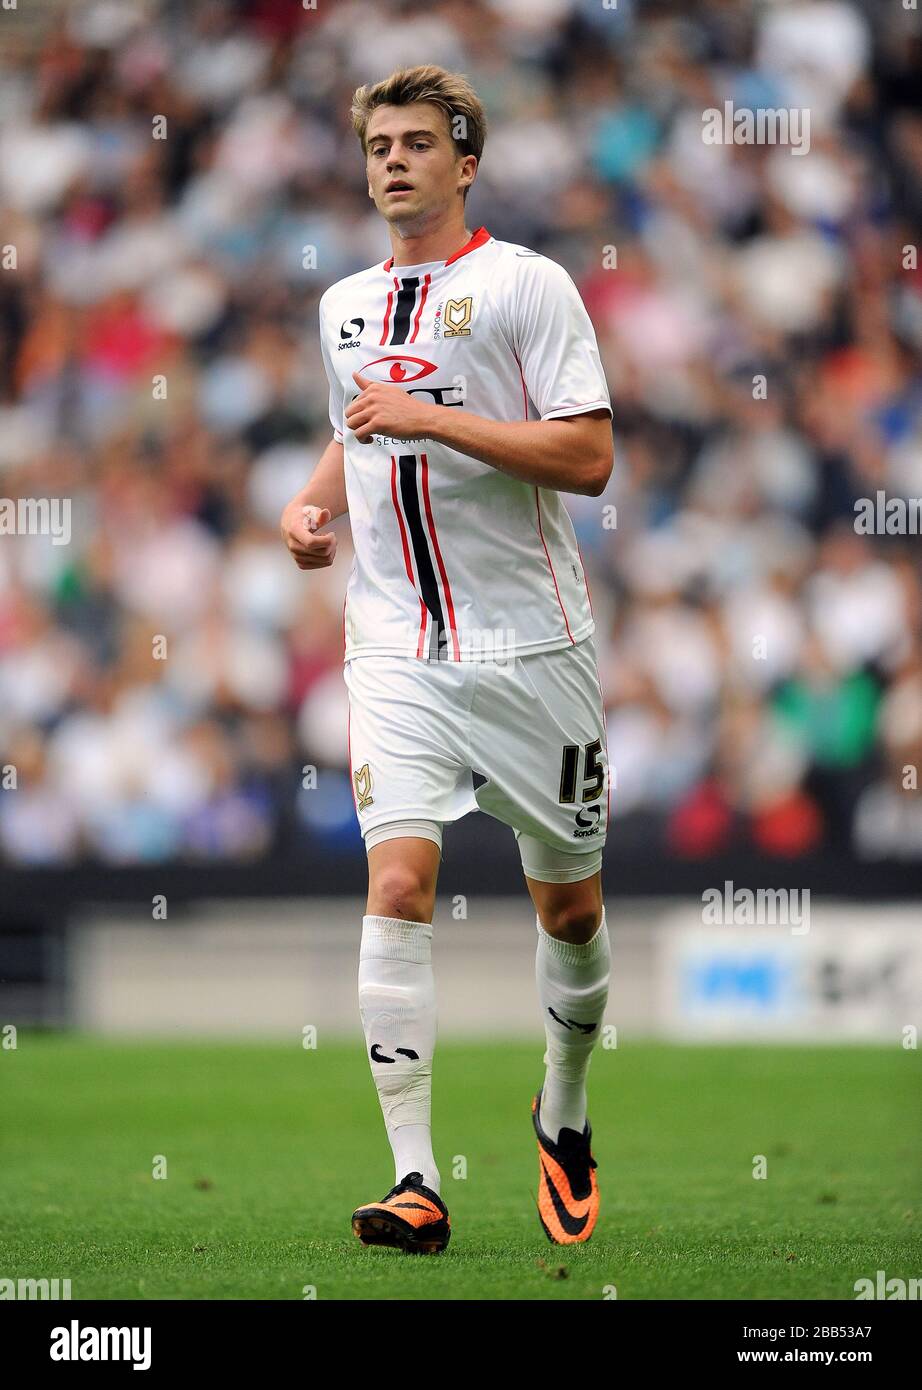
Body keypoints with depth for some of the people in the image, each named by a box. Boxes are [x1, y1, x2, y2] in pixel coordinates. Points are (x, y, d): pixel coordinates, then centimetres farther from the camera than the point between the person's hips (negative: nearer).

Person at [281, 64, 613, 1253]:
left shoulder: (526, 284, -5)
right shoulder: (344, 307, 13)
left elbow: (589, 457, -12)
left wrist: (432, 417, -18)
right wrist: (315, 501, 10)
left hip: (529, 643, -3)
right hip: (395, 650, 3)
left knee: (569, 904, 8)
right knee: (398, 883, -15)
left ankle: (564, 1114, 35)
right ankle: (414, 1180, -17)